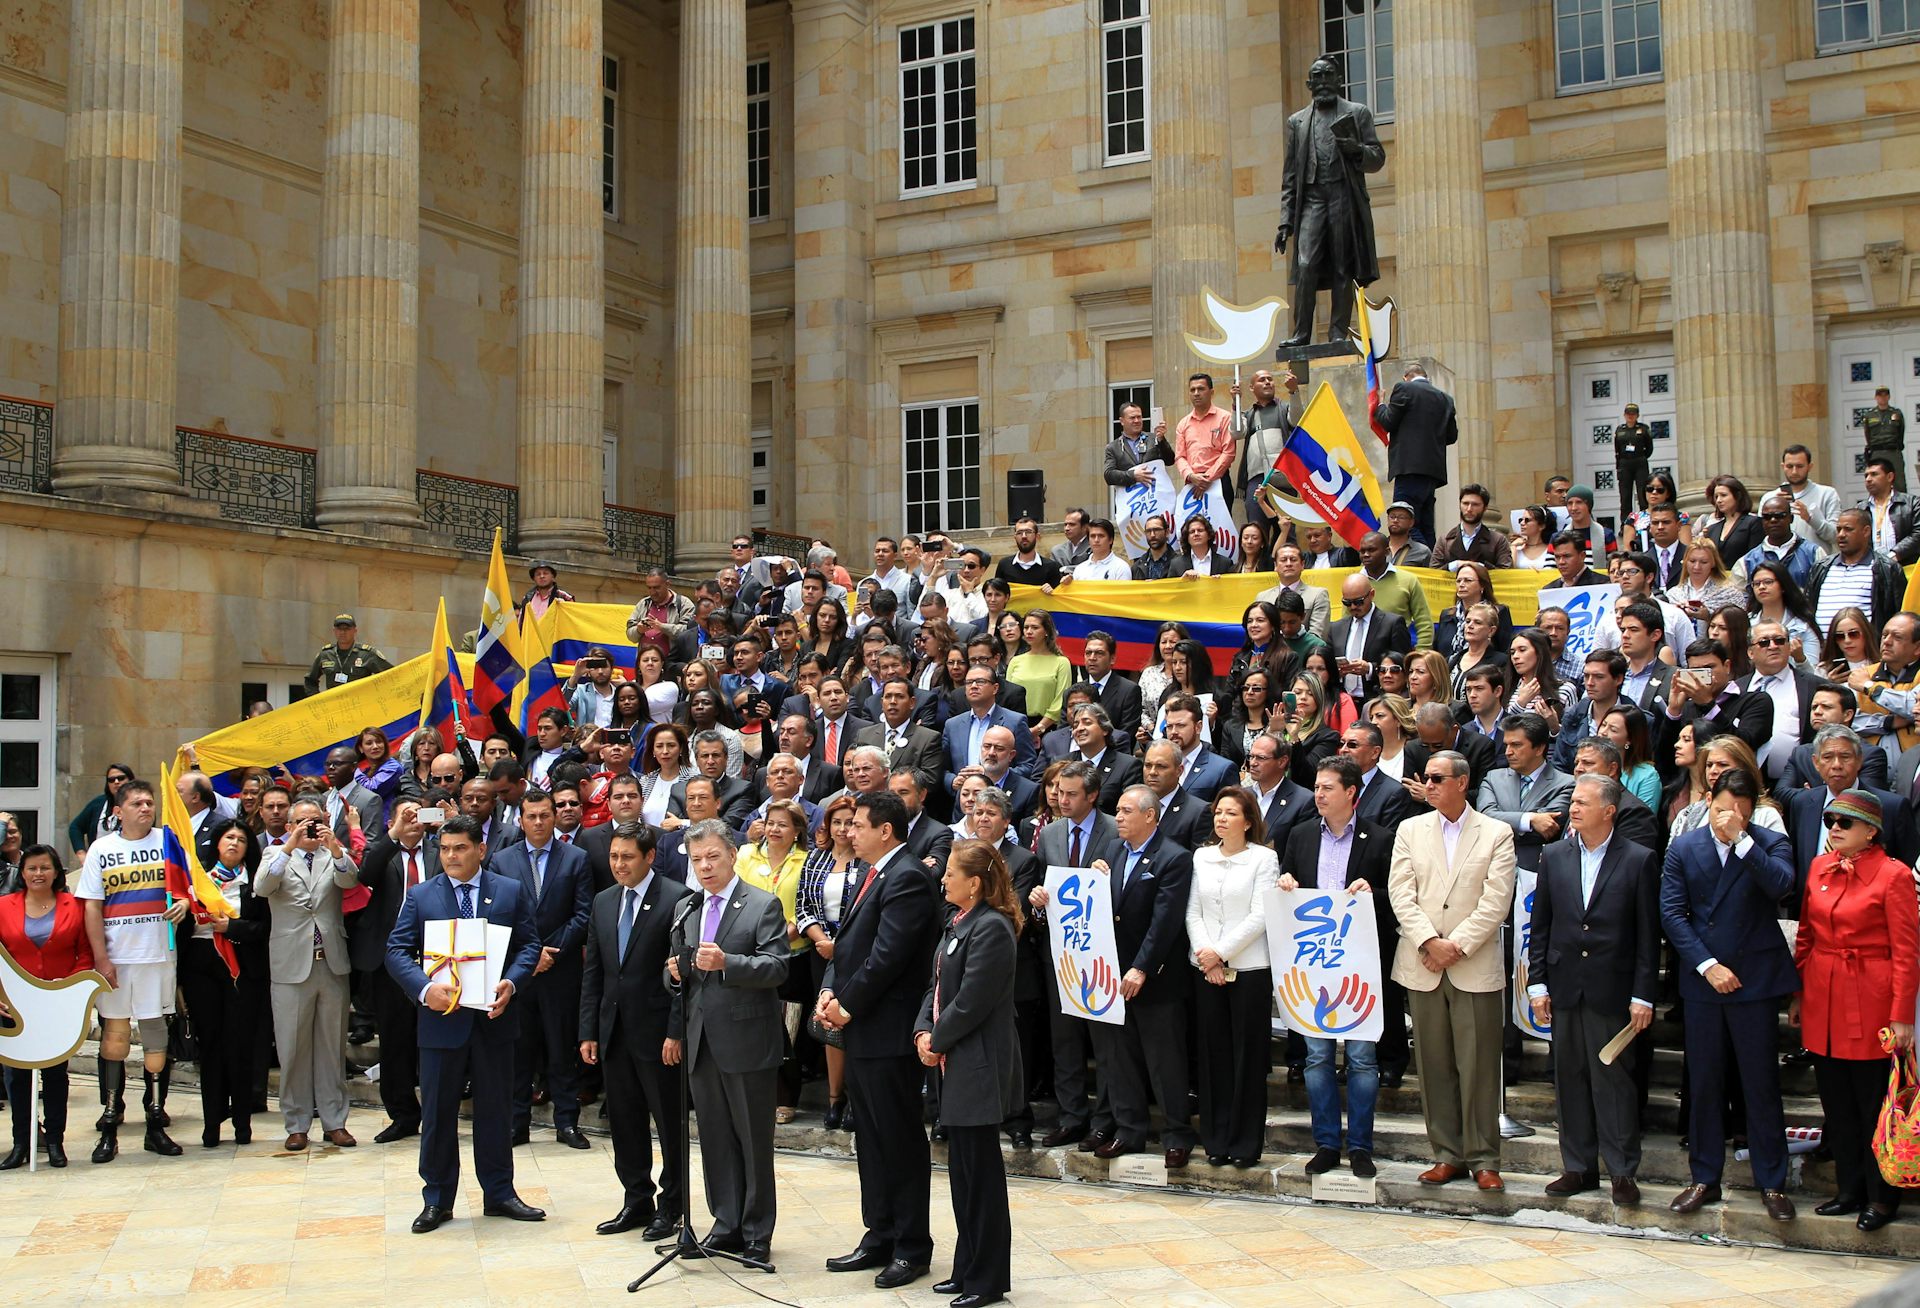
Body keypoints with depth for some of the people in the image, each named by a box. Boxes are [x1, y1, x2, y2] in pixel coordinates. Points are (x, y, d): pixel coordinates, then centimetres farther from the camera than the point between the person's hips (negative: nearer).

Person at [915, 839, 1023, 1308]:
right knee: (963, 1171, 16)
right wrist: (923, 1031, 0)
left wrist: (938, 1041, -9)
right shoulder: (958, 923, 12)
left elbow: (971, 1002, -20)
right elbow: (938, 985, 15)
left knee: (980, 1173, 0)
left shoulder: (991, 928, -18)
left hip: (979, 1067, -10)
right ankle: (969, 1269, 26)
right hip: (954, 1066, 10)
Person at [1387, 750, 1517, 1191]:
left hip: (1476, 968, -2)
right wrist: (1430, 942, -11)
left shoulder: (1496, 834, 3)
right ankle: (1448, 1154, 14)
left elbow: (1496, 899, -6)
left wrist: (1457, 945, -12)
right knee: (1434, 1065, 6)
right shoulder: (1410, 830, 10)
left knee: (1479, 1067, -1)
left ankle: (1484, 1159, 8)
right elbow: (1400, 892, 1)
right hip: (1422, 967, 3)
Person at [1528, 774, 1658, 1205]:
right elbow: (1540, 925, 9)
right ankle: (1578, 1167, 18)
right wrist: (1538, 984, 4)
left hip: (1611, 991, -4)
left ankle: (1623, 1171, 10)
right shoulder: (1554, 857, 7)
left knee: (1613, 1079, 0)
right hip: (1564, 987, 4)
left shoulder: (1637, 861, -3)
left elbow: (1648, 935, -3)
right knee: (1570, 1079, 9)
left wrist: (1642, 996, -6)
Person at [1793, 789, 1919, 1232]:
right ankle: (1850, 1188, 25)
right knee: (1836, 1100, 12)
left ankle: (1882, 1196, 19)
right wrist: (1797, 994, 10)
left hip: (1869, 1002, -6)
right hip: (1822, 999, 6)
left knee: (1873, 1102, 4)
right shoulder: (1820, 868, 7)